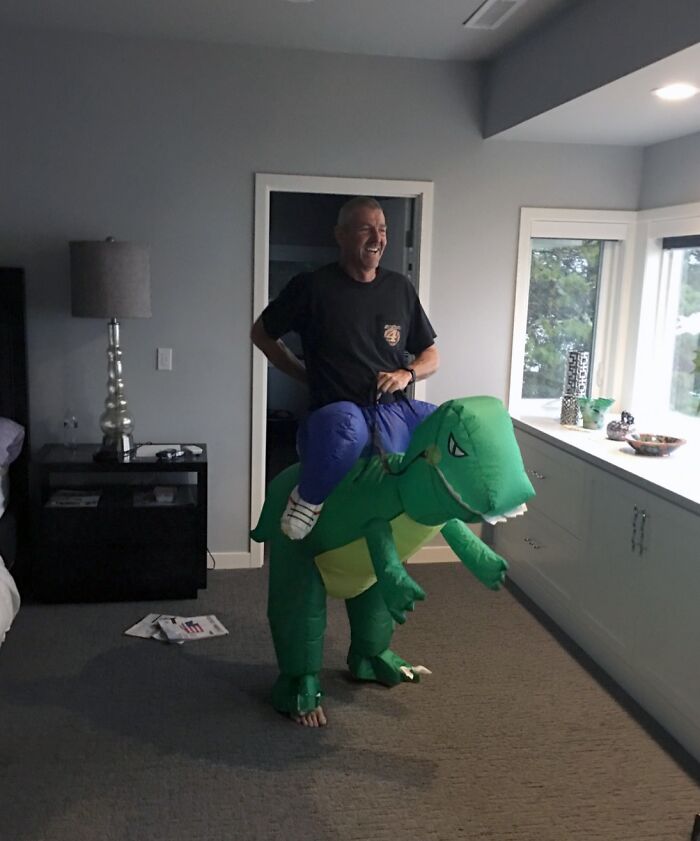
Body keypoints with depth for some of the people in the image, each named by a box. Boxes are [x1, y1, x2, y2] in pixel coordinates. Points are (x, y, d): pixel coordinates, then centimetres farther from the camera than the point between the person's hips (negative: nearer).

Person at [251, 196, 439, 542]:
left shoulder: (400, 288, 12)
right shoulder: (312, 286, 0)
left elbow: (431, 355, 18)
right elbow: (261, 334, 12)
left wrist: (408, 374, -4)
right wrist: (306, 375, 6)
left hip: (395, 411, 5)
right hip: (338, 411, -5)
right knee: (345, 426, -41)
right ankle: (309, 498, -12)